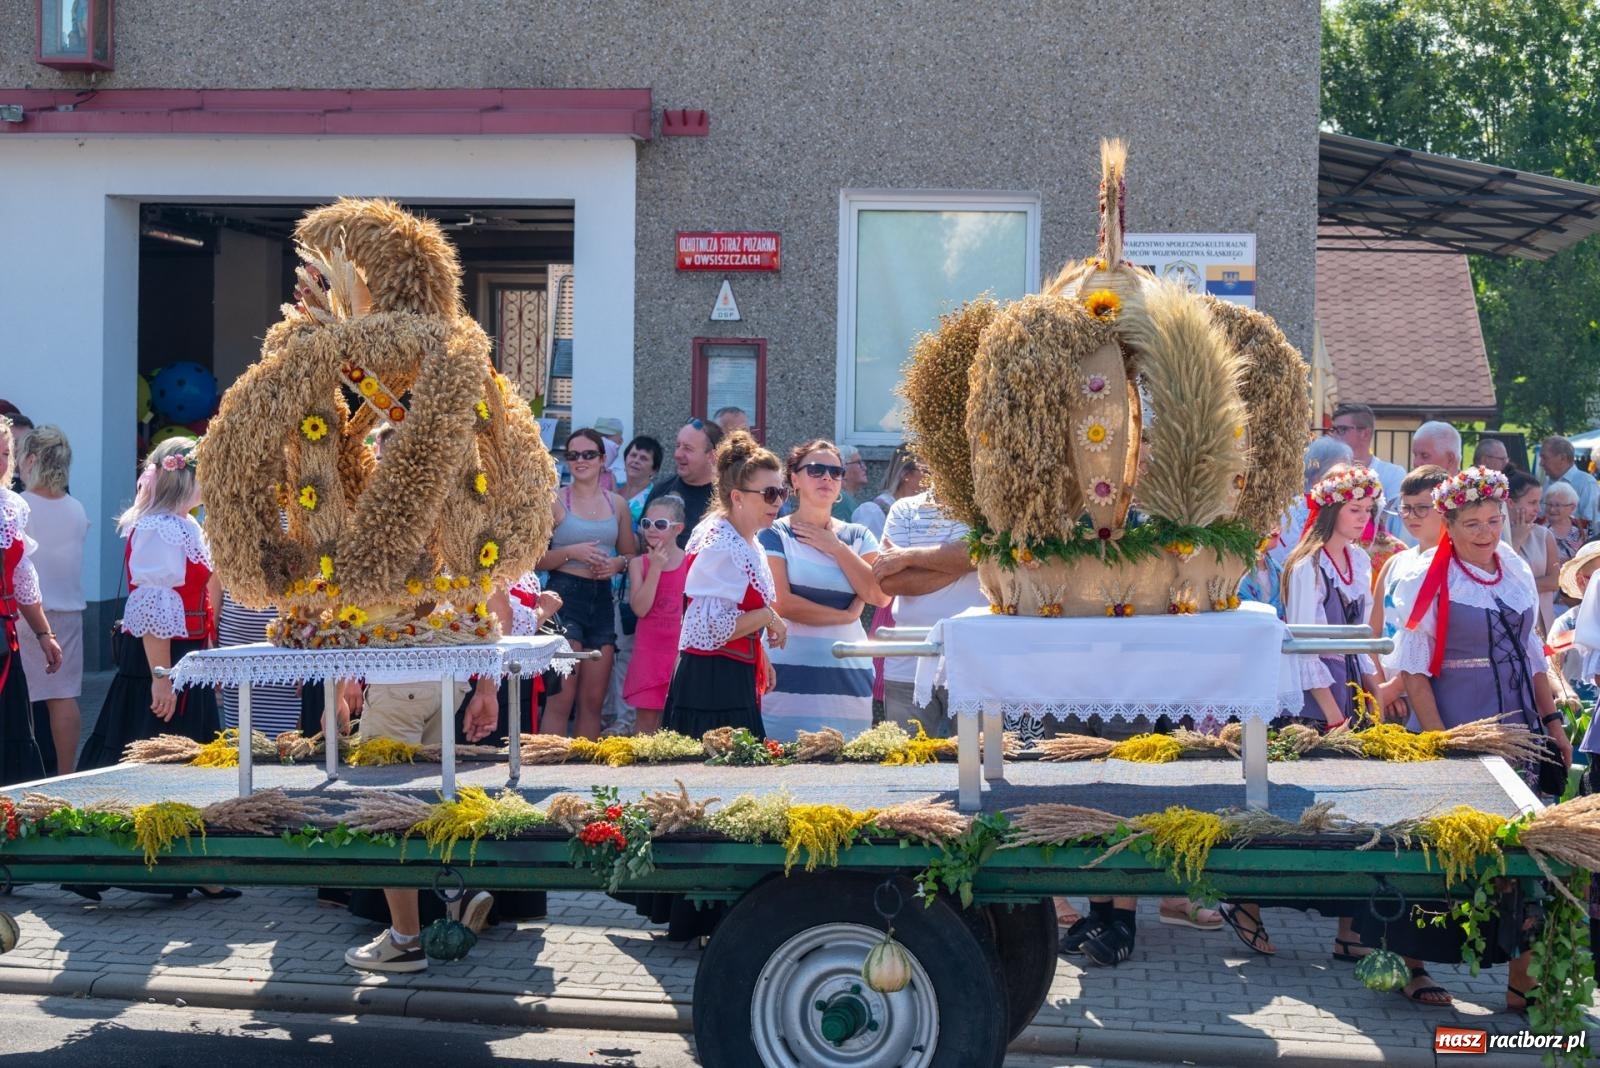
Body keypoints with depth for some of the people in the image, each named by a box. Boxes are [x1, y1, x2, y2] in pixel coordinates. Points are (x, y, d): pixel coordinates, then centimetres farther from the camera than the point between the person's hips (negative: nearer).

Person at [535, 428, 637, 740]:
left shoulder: (617, 504, 13)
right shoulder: (555, 502, 0)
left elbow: (632, 554, 22)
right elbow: (535, 559, -4)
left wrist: (618, 563, 1)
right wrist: (572, 553, -17)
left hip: (602, 599, 5)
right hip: (565, 595, -5)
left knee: (593, 700, 7)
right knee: (561, 697, -12)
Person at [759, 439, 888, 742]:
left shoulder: (858, 536, 15)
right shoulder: (776, 535, 3)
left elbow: (880, 595, 0)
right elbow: (781, 603, -10)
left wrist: (836, 547, -2)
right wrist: (845, 615, -4)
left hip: (849, 679, 4)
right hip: (791, 676, -4)